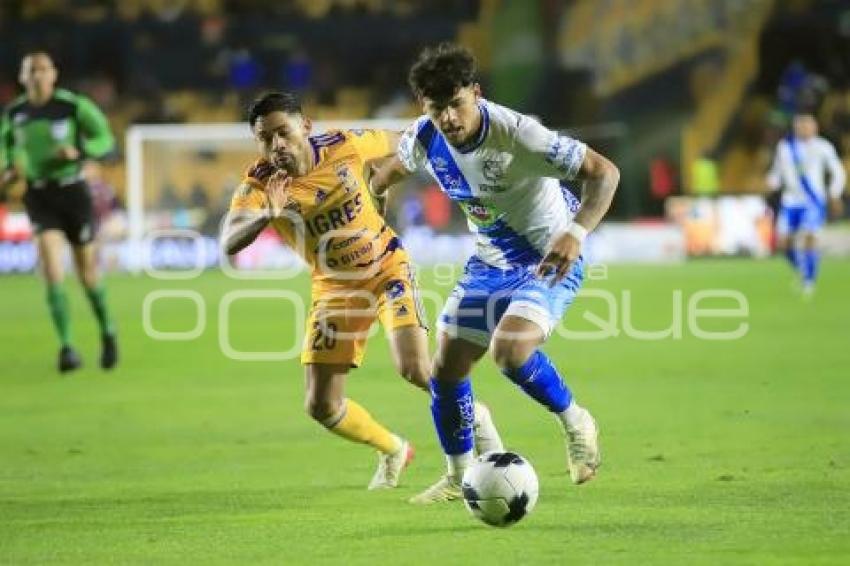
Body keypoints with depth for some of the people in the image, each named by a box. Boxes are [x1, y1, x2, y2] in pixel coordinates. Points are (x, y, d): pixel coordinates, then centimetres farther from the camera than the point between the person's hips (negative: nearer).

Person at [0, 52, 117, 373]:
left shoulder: (73, 106, -10)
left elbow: (105, 139, -3)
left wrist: (78, 151, -22)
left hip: (73, 192, -1)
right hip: (39, 197, 1)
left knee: (87, 272, 8)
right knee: (52, 269, -17)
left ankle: (107, 332, 35)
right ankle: (66, 347, -14)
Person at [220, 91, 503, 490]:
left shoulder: (344, 147, -19)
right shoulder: (259, 185, -21)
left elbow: (398, 144, 3)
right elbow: (229, 243, -41)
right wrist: (267, 214, -55)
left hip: (387, 267, -2)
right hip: (334, 286, 2)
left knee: (413, 368, -23)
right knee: (320, 407, 0)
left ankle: (476, 419, 7)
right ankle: (393, 450, 28)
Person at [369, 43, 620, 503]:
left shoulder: (516, 134, -30)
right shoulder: (424, 138, -12)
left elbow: (603, 172, -29)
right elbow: (394, 167, 15)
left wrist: (575, 233, -42)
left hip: (549, 262, -6)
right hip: (488, 262, 6)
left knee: (509, 351, -29)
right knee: (446, 367, 4)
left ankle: (574, 422, -2)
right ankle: (459, 476, 26)